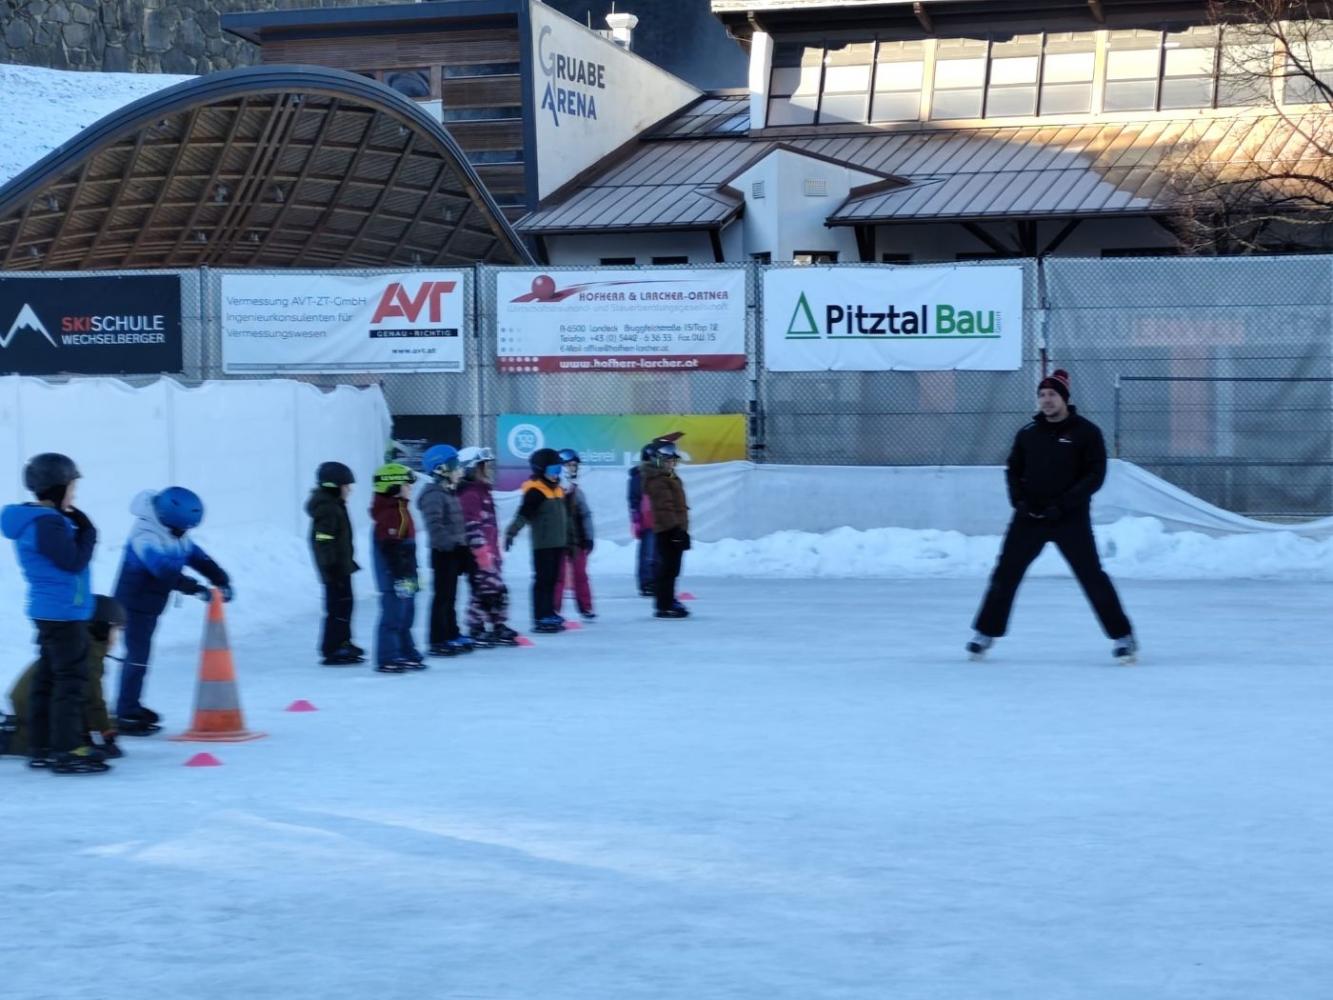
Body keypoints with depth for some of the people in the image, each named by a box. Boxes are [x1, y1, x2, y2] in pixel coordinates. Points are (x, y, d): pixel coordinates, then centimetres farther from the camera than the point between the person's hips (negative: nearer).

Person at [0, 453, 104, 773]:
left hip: (49, 612, 11)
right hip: (64, 614, -11)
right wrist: (87, 530, -10)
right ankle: (68, 750, -9)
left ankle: (43, 747, 19)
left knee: (47, 679, 14)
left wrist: (78, 530, 5)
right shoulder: (47, 523, -20)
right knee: (70, 679, -8)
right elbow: (74, 561, -20)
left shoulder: (41, 521, 13)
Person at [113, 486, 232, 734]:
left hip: (151, 604, 9)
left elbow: (199, 558, 2)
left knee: (140, 655, 17)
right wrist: (195, 588, -41)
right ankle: (125, 717, -8)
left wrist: (221, 580, -12)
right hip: (134, 604, -9)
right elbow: (164, 570, -36)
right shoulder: (145, 537, -24)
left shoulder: (177, 537, 6)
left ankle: (132, 706, 29)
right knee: (137, 656, -10)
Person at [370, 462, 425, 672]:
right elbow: (391, 549, -23)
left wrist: (411, 574, 26)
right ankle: (387, 659, -6)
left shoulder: (400, 511, 17)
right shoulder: (390, 515, -17)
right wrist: (402, 576, -25)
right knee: (393, 615, -8)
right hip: (394, 576, -11)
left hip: (404, 576, 11)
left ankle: (406, 654, 26)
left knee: (405, 615, 17)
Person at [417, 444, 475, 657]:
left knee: (450, 597, 15)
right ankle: (438, 641, -6)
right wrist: (451, 544, -27)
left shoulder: (449, 493, 17)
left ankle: (452, 635, 22)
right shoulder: (433, 495, -16)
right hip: (443, 552, -10)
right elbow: (435, 525, -25)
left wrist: (463, 547, 21)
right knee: (442, 597, -8)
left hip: (454, 552, 10)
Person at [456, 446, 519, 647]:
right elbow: (472, 527, -21)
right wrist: (482, 552, -22)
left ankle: (499, 627, 20)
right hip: (478, 555, -10)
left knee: (498, 591, 13)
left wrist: (496, 552, 25)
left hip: (489, 553, 10)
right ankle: (475, 632, -2)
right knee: (483, 591, -7)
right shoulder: (469, 495, -14)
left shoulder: (482, 492, 18)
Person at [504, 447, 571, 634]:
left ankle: (549, 614, 19)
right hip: (543, 543, -8)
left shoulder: (557, 489, 14)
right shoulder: (535, 491, -13)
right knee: (543, 580, -8)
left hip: (557, 542, 8)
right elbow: (524, 514, -24)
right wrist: (511, 532, -35)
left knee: (552, 579, 12)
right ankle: (540, 619, -8)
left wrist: (566, 538, 34)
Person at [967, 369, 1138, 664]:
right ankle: (986, 633, 15)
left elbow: (1095, 474, -9)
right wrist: (1020, 499, -5)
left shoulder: (1085, 432, -5)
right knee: (1006, 572, 3)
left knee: (1092, 576, -6)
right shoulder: (1028, 433, 7)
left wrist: (1064, 504, -17)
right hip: (1030, 516, 4)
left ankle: (1122, 636, 3)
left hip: (1071, 518, -4)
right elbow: (1014, 470, 14)